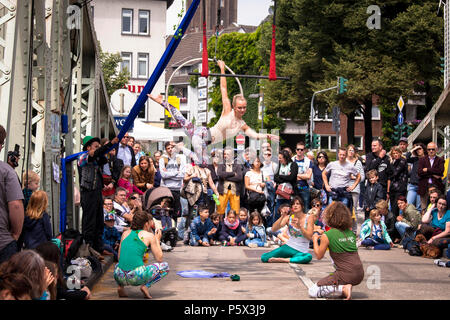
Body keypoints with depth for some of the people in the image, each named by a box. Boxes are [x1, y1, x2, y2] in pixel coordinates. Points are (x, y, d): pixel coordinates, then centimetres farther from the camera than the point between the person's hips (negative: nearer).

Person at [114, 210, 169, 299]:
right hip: (137, 277, -5)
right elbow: (159, 259, 10)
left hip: (120, 276, 5)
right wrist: (157, 240, 22)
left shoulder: (125, 233, 17)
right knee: (165, 266, 16)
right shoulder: (149, 235, 5)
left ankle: (121, 286, 14)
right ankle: (146, 285, -3)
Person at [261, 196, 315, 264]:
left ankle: (283, 260, -25)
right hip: (289, 247, 2)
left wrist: (299, 225, -23)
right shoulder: (288, 217, 2)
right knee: (264, 257, -15)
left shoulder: (309, 218, -3)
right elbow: (273, 229, -9)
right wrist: (282, 217, -20)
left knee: (308, 257, -40)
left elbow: (309, 237, -12)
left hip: (301, 251, -2)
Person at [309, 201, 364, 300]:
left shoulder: (327, 236, -8)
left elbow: (319, 256, 3)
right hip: (360, 275, 7)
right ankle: (344, 288, 14)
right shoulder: (351, 233, 10)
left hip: (346, 275, -7)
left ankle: (343, 288, -12)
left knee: (312, 292, 2)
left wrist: (315, 240, 19)